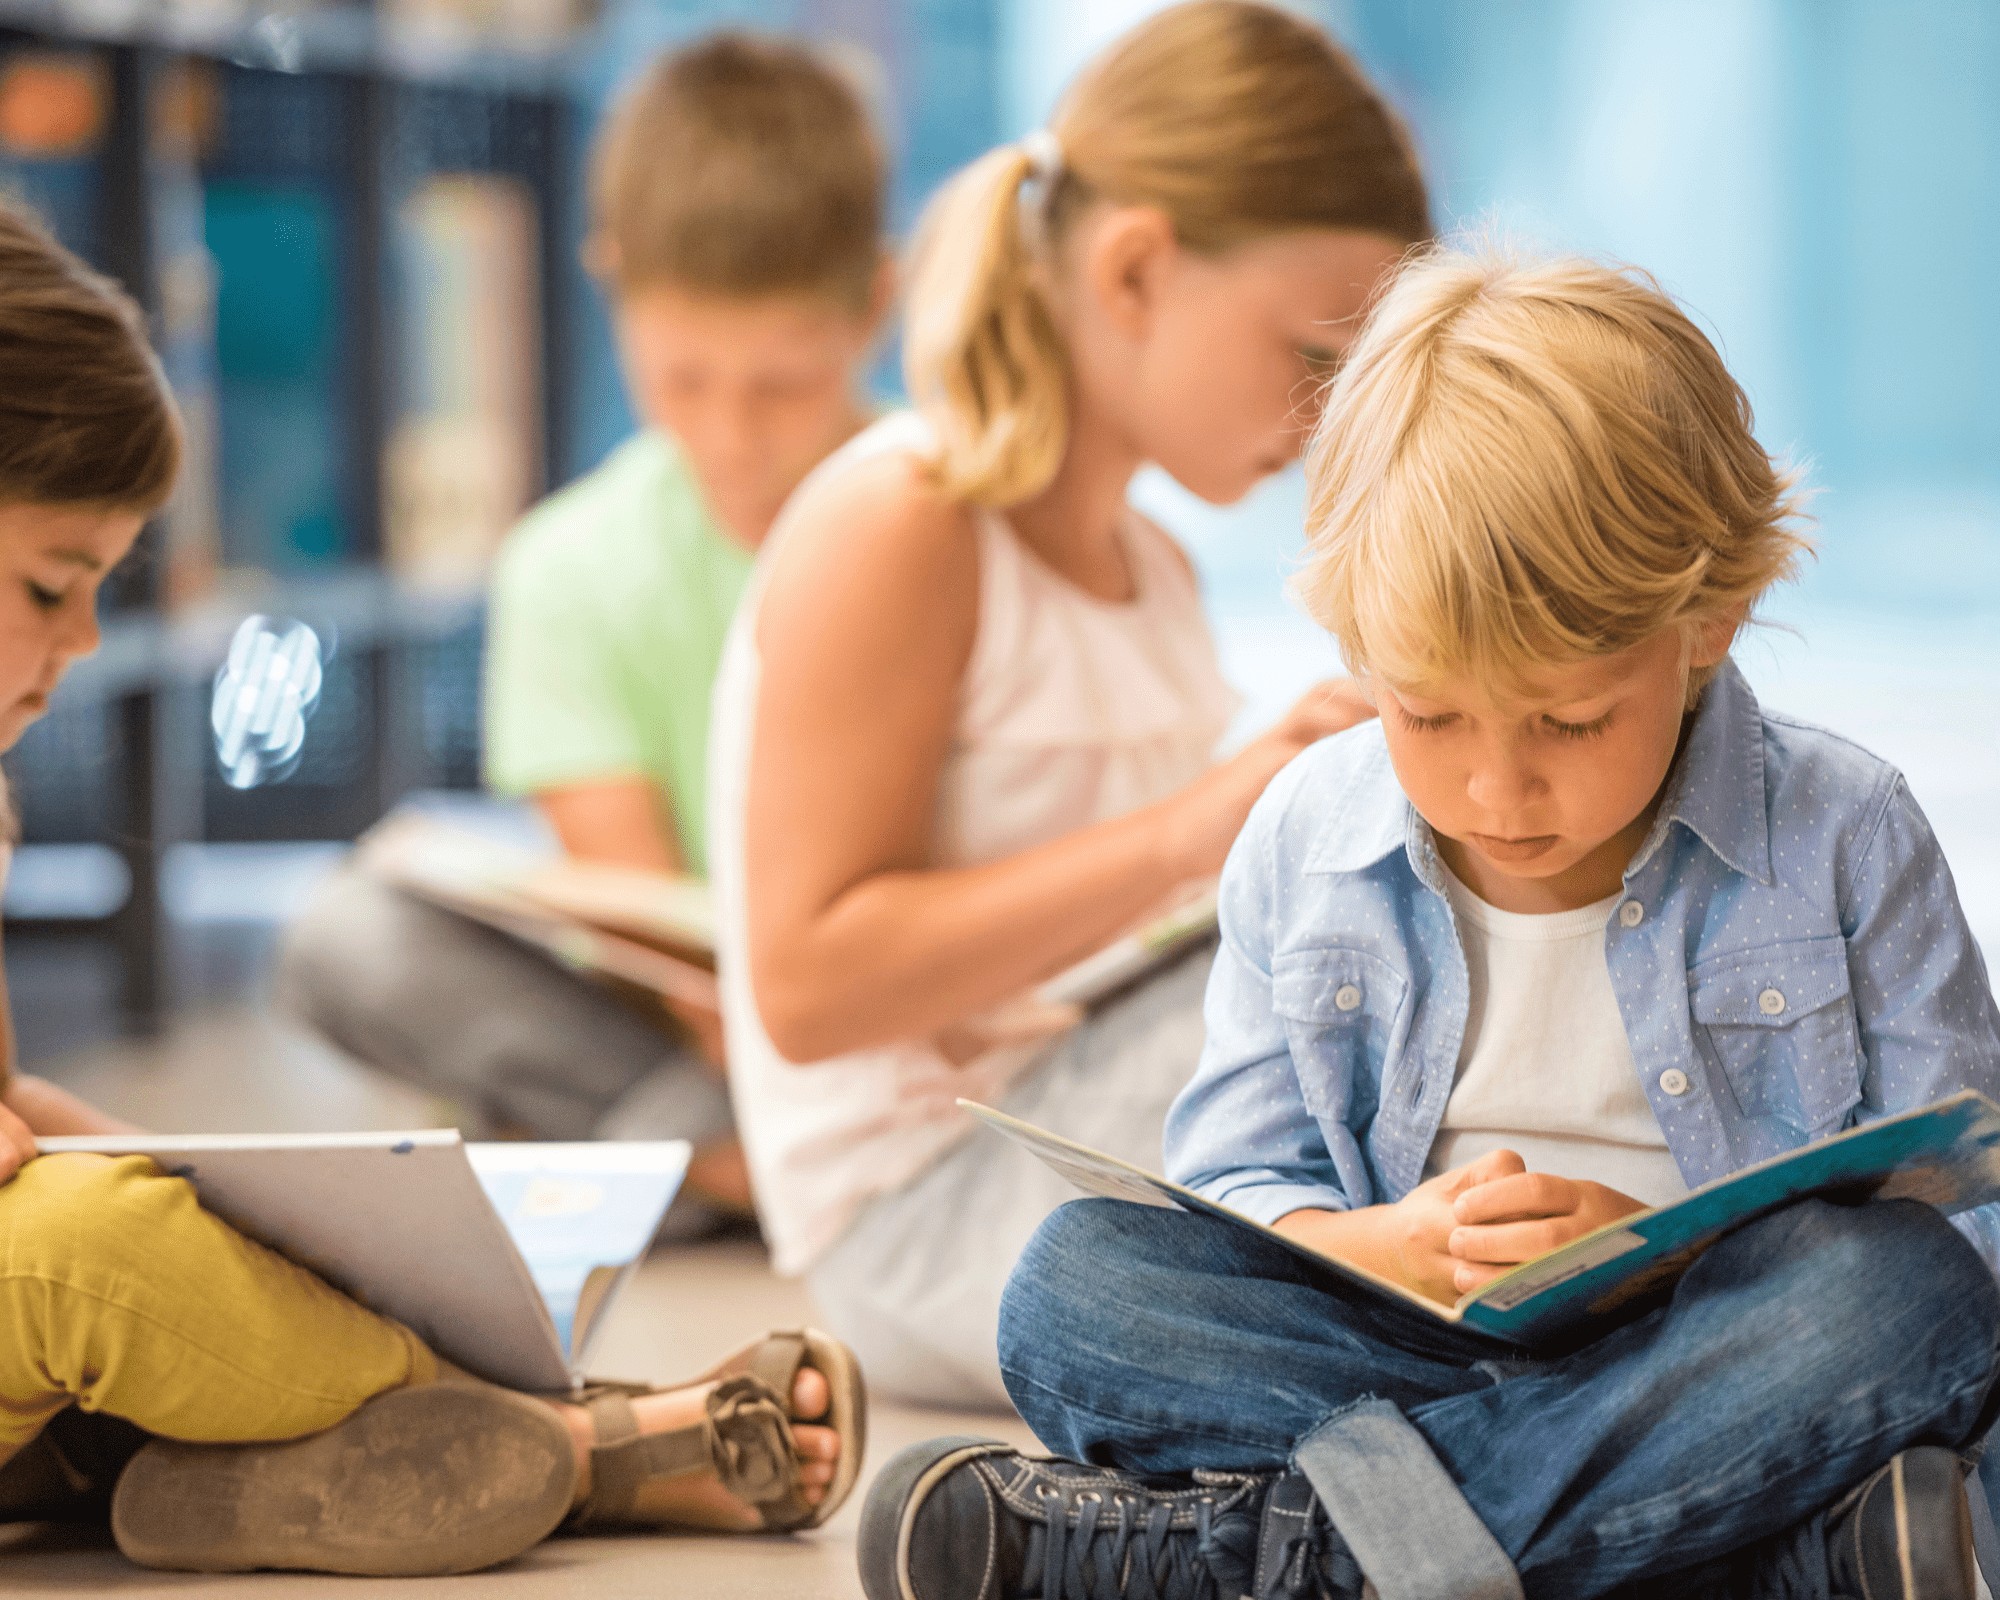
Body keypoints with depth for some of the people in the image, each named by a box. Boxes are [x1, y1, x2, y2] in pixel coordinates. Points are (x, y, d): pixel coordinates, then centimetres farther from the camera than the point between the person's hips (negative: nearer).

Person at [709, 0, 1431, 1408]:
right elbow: (809, 986, -20)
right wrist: (1188, 834, -25)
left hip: (1098, 1158, 9)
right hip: (925, 1219, -9)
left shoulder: (1149, 569, 17)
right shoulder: (893, 531, -13)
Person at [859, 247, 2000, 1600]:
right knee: (1078, 1278, -21)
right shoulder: (1308, 842, 5)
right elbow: (1235, 1190, 7)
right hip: (1395, 1351, 2)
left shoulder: (1843, 840, -3)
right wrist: (1388, 1247, -16)